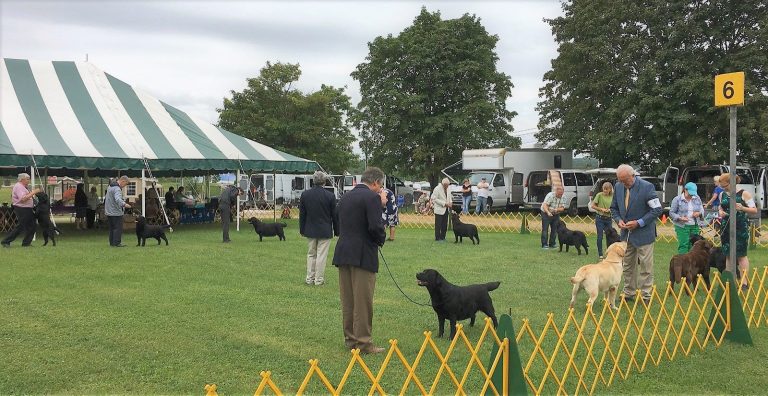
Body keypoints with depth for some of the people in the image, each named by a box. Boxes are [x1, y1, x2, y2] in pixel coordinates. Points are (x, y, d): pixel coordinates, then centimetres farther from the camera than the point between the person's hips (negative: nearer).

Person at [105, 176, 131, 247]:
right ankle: (116, 243, -6)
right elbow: (118, 199, -38)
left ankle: (112, 242, 18)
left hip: (109, 211, 10)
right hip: (116, 212, -10)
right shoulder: (117, 189, -20)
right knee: (118, 228, -5)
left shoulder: (111, 186, 14)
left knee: (112, 228, 14)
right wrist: (124, 204, -52)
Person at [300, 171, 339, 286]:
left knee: (311, 255, 14)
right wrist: (336, 231, 7)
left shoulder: (305, 194, -2)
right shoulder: (330, 196, -11)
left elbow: (302, 214, 4)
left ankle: (310, 278, 16)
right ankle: (319, 279, 5)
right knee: (322, 255, 2)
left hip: (310, 230, 3)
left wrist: (302, 229, 13)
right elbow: (334, 215, -4)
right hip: (325, 231, -3)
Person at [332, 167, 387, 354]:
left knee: (347, 300, 13)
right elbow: (375, 226, -19)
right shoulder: (372, 197, -11)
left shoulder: (345, 196, 13)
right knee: (363, 301, -1)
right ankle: (363, 342, 3)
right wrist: (381, 239, 0)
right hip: (363, 255, -7)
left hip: (343, 253, 7)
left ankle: (350, 338, 22)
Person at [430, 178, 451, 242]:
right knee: (438, 224, -4)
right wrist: (444, 203, -18)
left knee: (445, 225, 7)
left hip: (446, 209, 7)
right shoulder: (437, 189, -11)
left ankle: (442, 237, 15)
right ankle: (437, 238, 2)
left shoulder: (447, 189, 12)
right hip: (439, 209, -7)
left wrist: (450, 203, 3)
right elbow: (435, 199, -14)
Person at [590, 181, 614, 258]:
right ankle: (600, 254, 8)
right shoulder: (599, 195, -7)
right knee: (600, 236, 0)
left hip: (608, 219, 3)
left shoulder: (612, 197, 3)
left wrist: (610, 210, -9)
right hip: (600, 218, -3)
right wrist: (601, 209, -14)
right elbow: (592, 206, -4)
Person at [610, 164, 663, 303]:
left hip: (643, 233, -6)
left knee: (645, 266, 0)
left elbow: (657, 209, -14)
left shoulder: (647, 187, -16)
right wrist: (619, 220, -7)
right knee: (627, 265, 13)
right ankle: (629, 293, 23)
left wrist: (639, 223, -18)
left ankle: (646, 295, 8)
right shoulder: (618, 187, 1)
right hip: (626, 233, 6)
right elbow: (614, 208, 13)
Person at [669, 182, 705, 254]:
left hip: (695, 226, 4)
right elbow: (671, 213, -3)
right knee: (683, 245, -9)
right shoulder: (677, 199, -5)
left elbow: (702, 210, 16)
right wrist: (680, 218, -19)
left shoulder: (697, 199, 8)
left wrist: (699, 213, -8)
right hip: (682, 226, -4)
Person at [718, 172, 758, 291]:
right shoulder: (722, 195, 9)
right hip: (726, 227, 5)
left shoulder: (744, 194, -6)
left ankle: (745, 282, 3)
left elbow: (755, 210, -4)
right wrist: (721, 212, 1)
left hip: (741, 227, -5)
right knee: (728, 255, 8)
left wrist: (742, 208, -22)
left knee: (741, 254, -3)